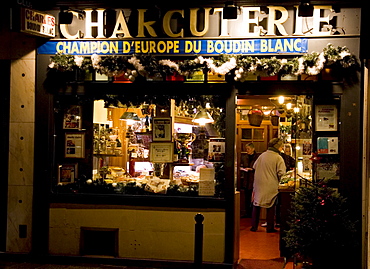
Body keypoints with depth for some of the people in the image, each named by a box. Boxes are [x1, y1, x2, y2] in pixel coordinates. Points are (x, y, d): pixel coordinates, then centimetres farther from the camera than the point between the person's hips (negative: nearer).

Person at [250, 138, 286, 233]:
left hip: (259, 185, 4)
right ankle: (270, 228, 11)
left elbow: (254, 167, 15)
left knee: (256, 205, 12)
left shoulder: (262, 155, 5)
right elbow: (281, 173, -18)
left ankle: (254, 226, 14)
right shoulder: (278, 158, -11)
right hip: (271, 186, -4)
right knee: (270, 207, 7)